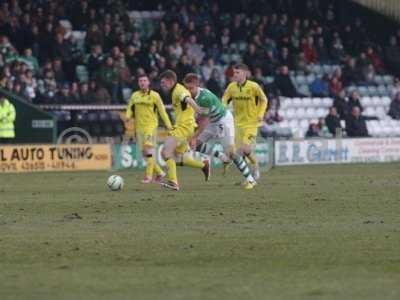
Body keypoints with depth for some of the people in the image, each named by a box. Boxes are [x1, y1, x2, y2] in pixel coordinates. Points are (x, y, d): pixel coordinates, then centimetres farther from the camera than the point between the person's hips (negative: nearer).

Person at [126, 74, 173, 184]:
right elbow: (130, 109, 15)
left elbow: (162, 111, 2)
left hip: (151, 125, -5)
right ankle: (159, 172, 19)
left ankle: (148, 176, -18)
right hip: (139, 126, 5)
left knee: (149, 149, -18)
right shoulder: (135, 96, 12)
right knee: (144, 152, 4)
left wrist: (169, 125, -2)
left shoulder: (154, 95, 0)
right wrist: (128, 116, -8)